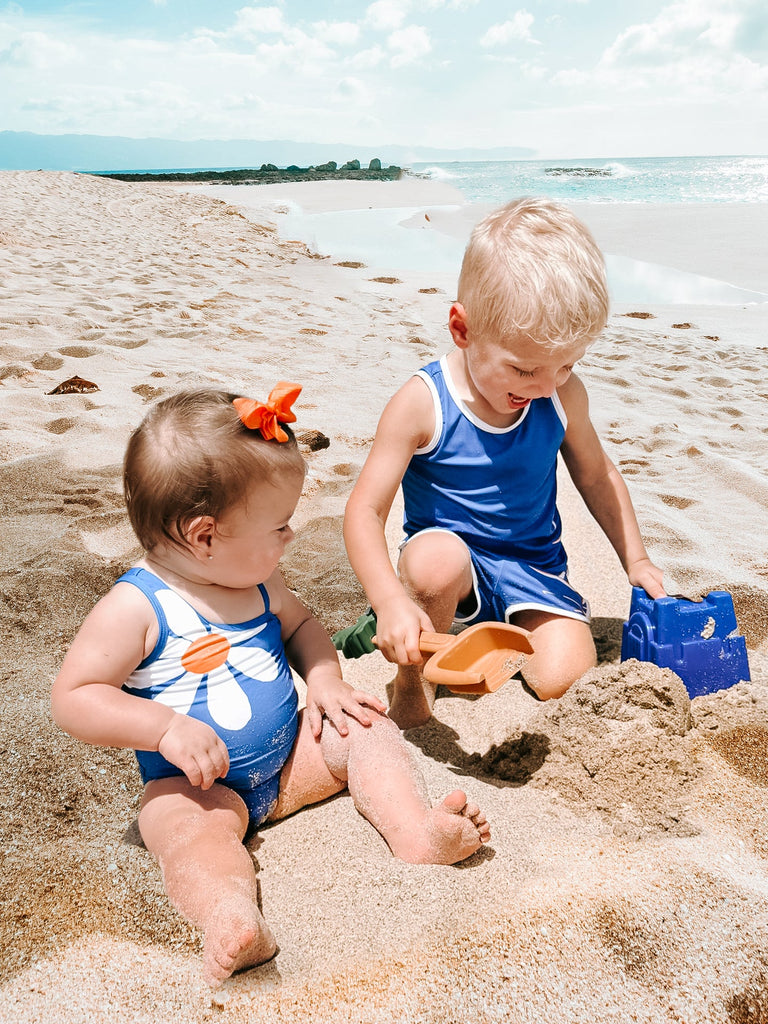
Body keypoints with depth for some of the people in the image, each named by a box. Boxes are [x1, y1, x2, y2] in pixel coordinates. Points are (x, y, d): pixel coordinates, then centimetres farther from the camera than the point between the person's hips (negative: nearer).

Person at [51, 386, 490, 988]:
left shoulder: (257, 583, 0)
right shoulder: (137, 608, -20)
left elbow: (299, 624, 17)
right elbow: (74, 698, -19)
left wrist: (324, 679, -3)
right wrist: (167, 727, -30)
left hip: (291, 756, 6)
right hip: (197, 780, -6)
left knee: (366, 729, -7)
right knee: (189, 825, -35)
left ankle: (418, 830, -20)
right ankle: (232, 916, -56)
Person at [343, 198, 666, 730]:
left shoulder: (562, 395, -8)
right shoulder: (422, 404, -21)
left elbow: (596, 474, 11)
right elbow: (365, 511, -23)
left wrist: (636, 558, 10)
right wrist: (391, 600, -38)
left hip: (534, 565, 3)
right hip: (453, 558, -3)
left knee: (566, 679, -18)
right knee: (435, 559, -38)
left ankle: (501, 632, 16)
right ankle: (413, 680, -8)